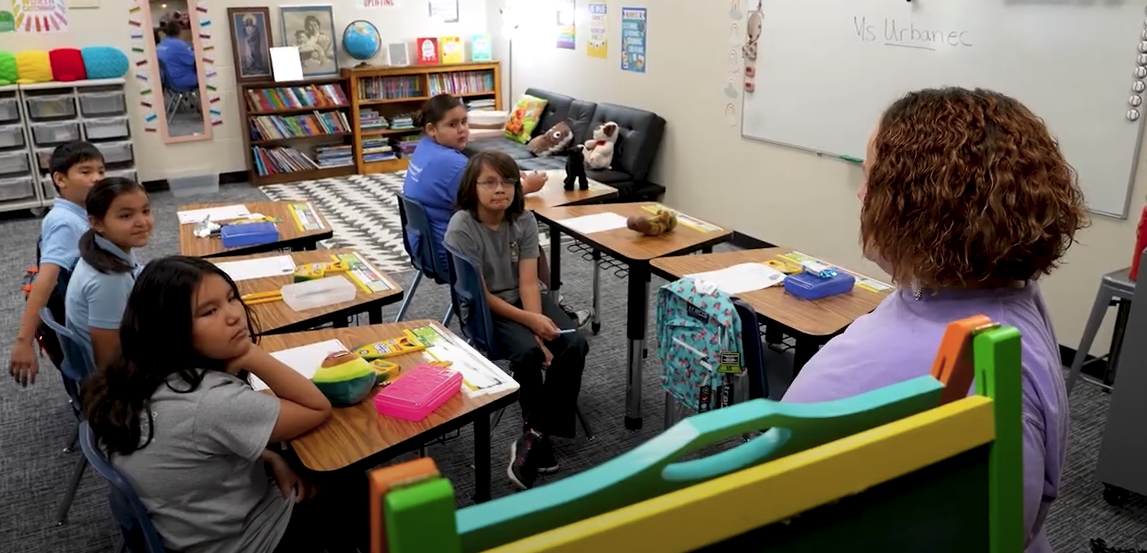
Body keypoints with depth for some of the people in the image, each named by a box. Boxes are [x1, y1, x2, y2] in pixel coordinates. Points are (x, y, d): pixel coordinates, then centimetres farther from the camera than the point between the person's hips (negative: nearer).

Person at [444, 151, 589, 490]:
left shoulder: (524, 220, -6)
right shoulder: (461, 228, -19)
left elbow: (528, 282, -10)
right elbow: (480, 295, -18)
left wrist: (538, 322, -26)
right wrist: (529, 322, -24)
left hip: (524, 299, 5)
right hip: (484, 309, -5)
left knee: (575, 344, -19)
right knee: (527, 352, -31)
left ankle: (535, 435, -11)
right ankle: (539, 434, -9)